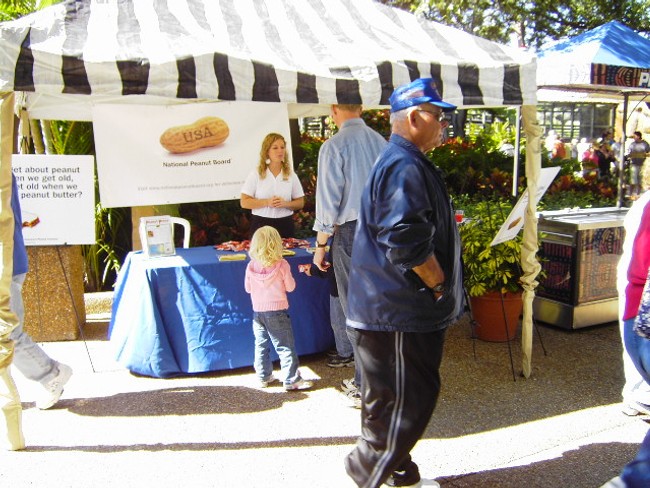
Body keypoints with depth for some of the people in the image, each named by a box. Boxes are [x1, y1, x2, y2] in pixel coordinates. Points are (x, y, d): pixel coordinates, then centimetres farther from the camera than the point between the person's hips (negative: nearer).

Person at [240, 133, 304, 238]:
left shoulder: (290, 174, 7)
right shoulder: (256, 174, 1)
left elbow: (300, 203, 8)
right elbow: (244, 202, -3)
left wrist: (285, 204, -11)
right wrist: (266, 202, -16)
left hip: (285, 225, 2)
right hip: (261, 225, -2)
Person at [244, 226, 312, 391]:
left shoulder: (251, 266, -4)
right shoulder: (282, 265, -13)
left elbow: (247, 288, 7)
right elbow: (290, 287, -4)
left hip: (258, 312, 4)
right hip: (278, 311, -4)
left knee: (261, 346, 15)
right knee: (285, 347, 3)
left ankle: (264, 377, 26)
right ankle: (291, 380, 6)